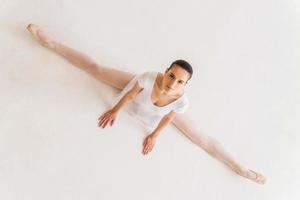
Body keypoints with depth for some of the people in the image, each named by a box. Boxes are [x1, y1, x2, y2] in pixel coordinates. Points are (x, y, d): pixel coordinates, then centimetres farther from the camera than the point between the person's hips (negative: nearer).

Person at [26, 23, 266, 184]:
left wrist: (154, 135, -2)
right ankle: (51, 43, 26)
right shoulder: (149, 78, -44)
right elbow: (130, 94, -22)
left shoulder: (181, 100, -40)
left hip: (161, 112, 0)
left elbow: (167, 119, -18)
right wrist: (115, 111, -6)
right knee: (94, 68, 9)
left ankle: (241, 168, 22)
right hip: (137, 90, 0)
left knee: (202, 139, 3)